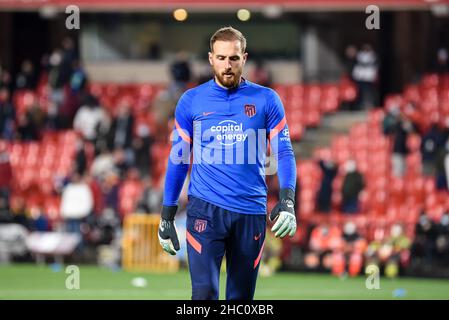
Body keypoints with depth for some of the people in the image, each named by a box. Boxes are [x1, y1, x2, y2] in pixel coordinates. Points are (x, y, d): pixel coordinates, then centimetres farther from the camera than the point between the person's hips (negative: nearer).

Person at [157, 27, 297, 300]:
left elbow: (284, 152, 1)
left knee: (241, 297, 8)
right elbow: (179, 159, 9)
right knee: (204, 293, -14)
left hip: (251, 213, 1)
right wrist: (167, 216, 6)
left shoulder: (266, 100, 3)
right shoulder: (191, 101, 4)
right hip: (205, 208, -1)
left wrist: (287, 201, -15)